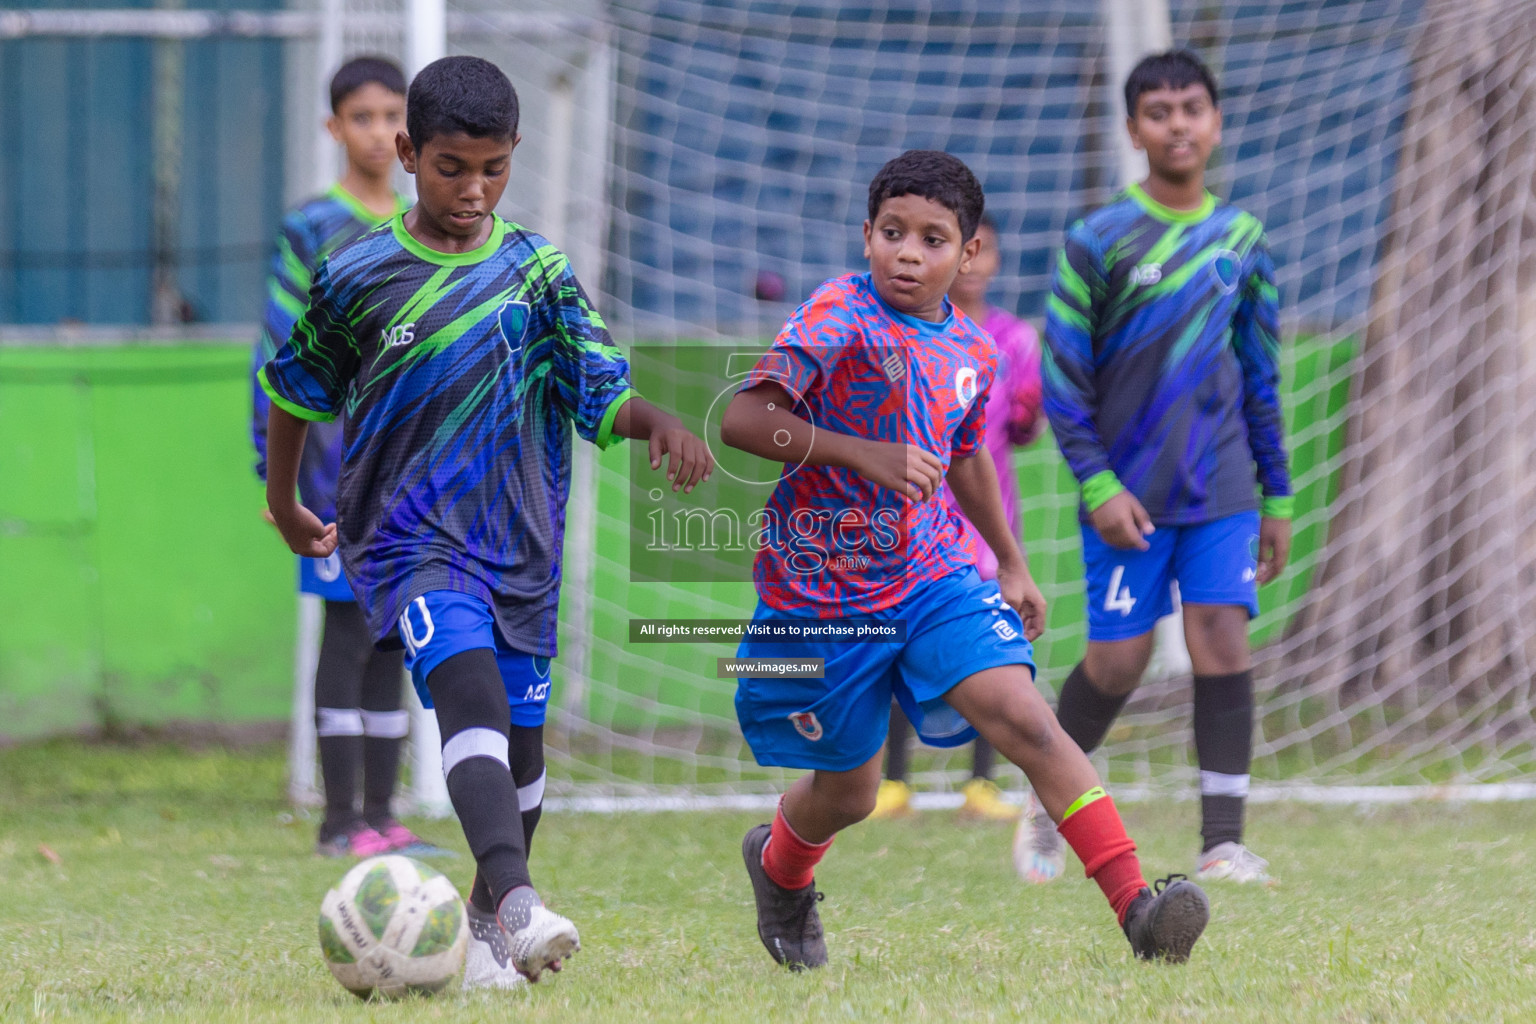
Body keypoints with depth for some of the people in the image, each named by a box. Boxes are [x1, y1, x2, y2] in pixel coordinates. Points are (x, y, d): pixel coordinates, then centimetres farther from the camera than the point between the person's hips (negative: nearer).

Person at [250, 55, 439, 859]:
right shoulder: (312, 231, -3)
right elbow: (276, 360, -4)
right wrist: (276, 476, -9)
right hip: (343, 472, -5)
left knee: (393, 643, 7)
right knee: (348, 635, -6)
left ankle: (380, 815, 11)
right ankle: (341, 819, -2)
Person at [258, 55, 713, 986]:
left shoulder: (540, 272, 3)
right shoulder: (358, 278, -1)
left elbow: (601, 394, -2)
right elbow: (296, 388, 14)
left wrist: (659, 422, -23)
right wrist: (284, 507, 23)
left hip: (519, 545, 4)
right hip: (409, 537, -4)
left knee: (519, 743, 10)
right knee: (471, 692, -26)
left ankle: (488, 923, 33)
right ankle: (522, 906, -43)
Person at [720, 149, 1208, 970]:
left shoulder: (969, 351, 4)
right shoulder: (840, 317, -15)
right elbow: (740, 420, -24)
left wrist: (1012, 563, 32)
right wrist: (865, 456, -31)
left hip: (935, 574, 4)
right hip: (822, 593, -4)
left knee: (1024, 718, -19)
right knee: (847, 792, 11)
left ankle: (1137, 909, -25)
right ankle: (778, 868, 47)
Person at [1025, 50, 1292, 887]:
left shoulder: (1241, 239, 8)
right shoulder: (1098, 242, -4)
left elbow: (1261, 378, 15)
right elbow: (1062, 379, -4)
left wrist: (1277, 499, 13)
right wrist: (1099, 487, -12)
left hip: (1221, 492, 2)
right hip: (1128, 495, -2)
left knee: (1222, 643, -10)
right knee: (1117, 663, -1)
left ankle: (1223, 842, -8)